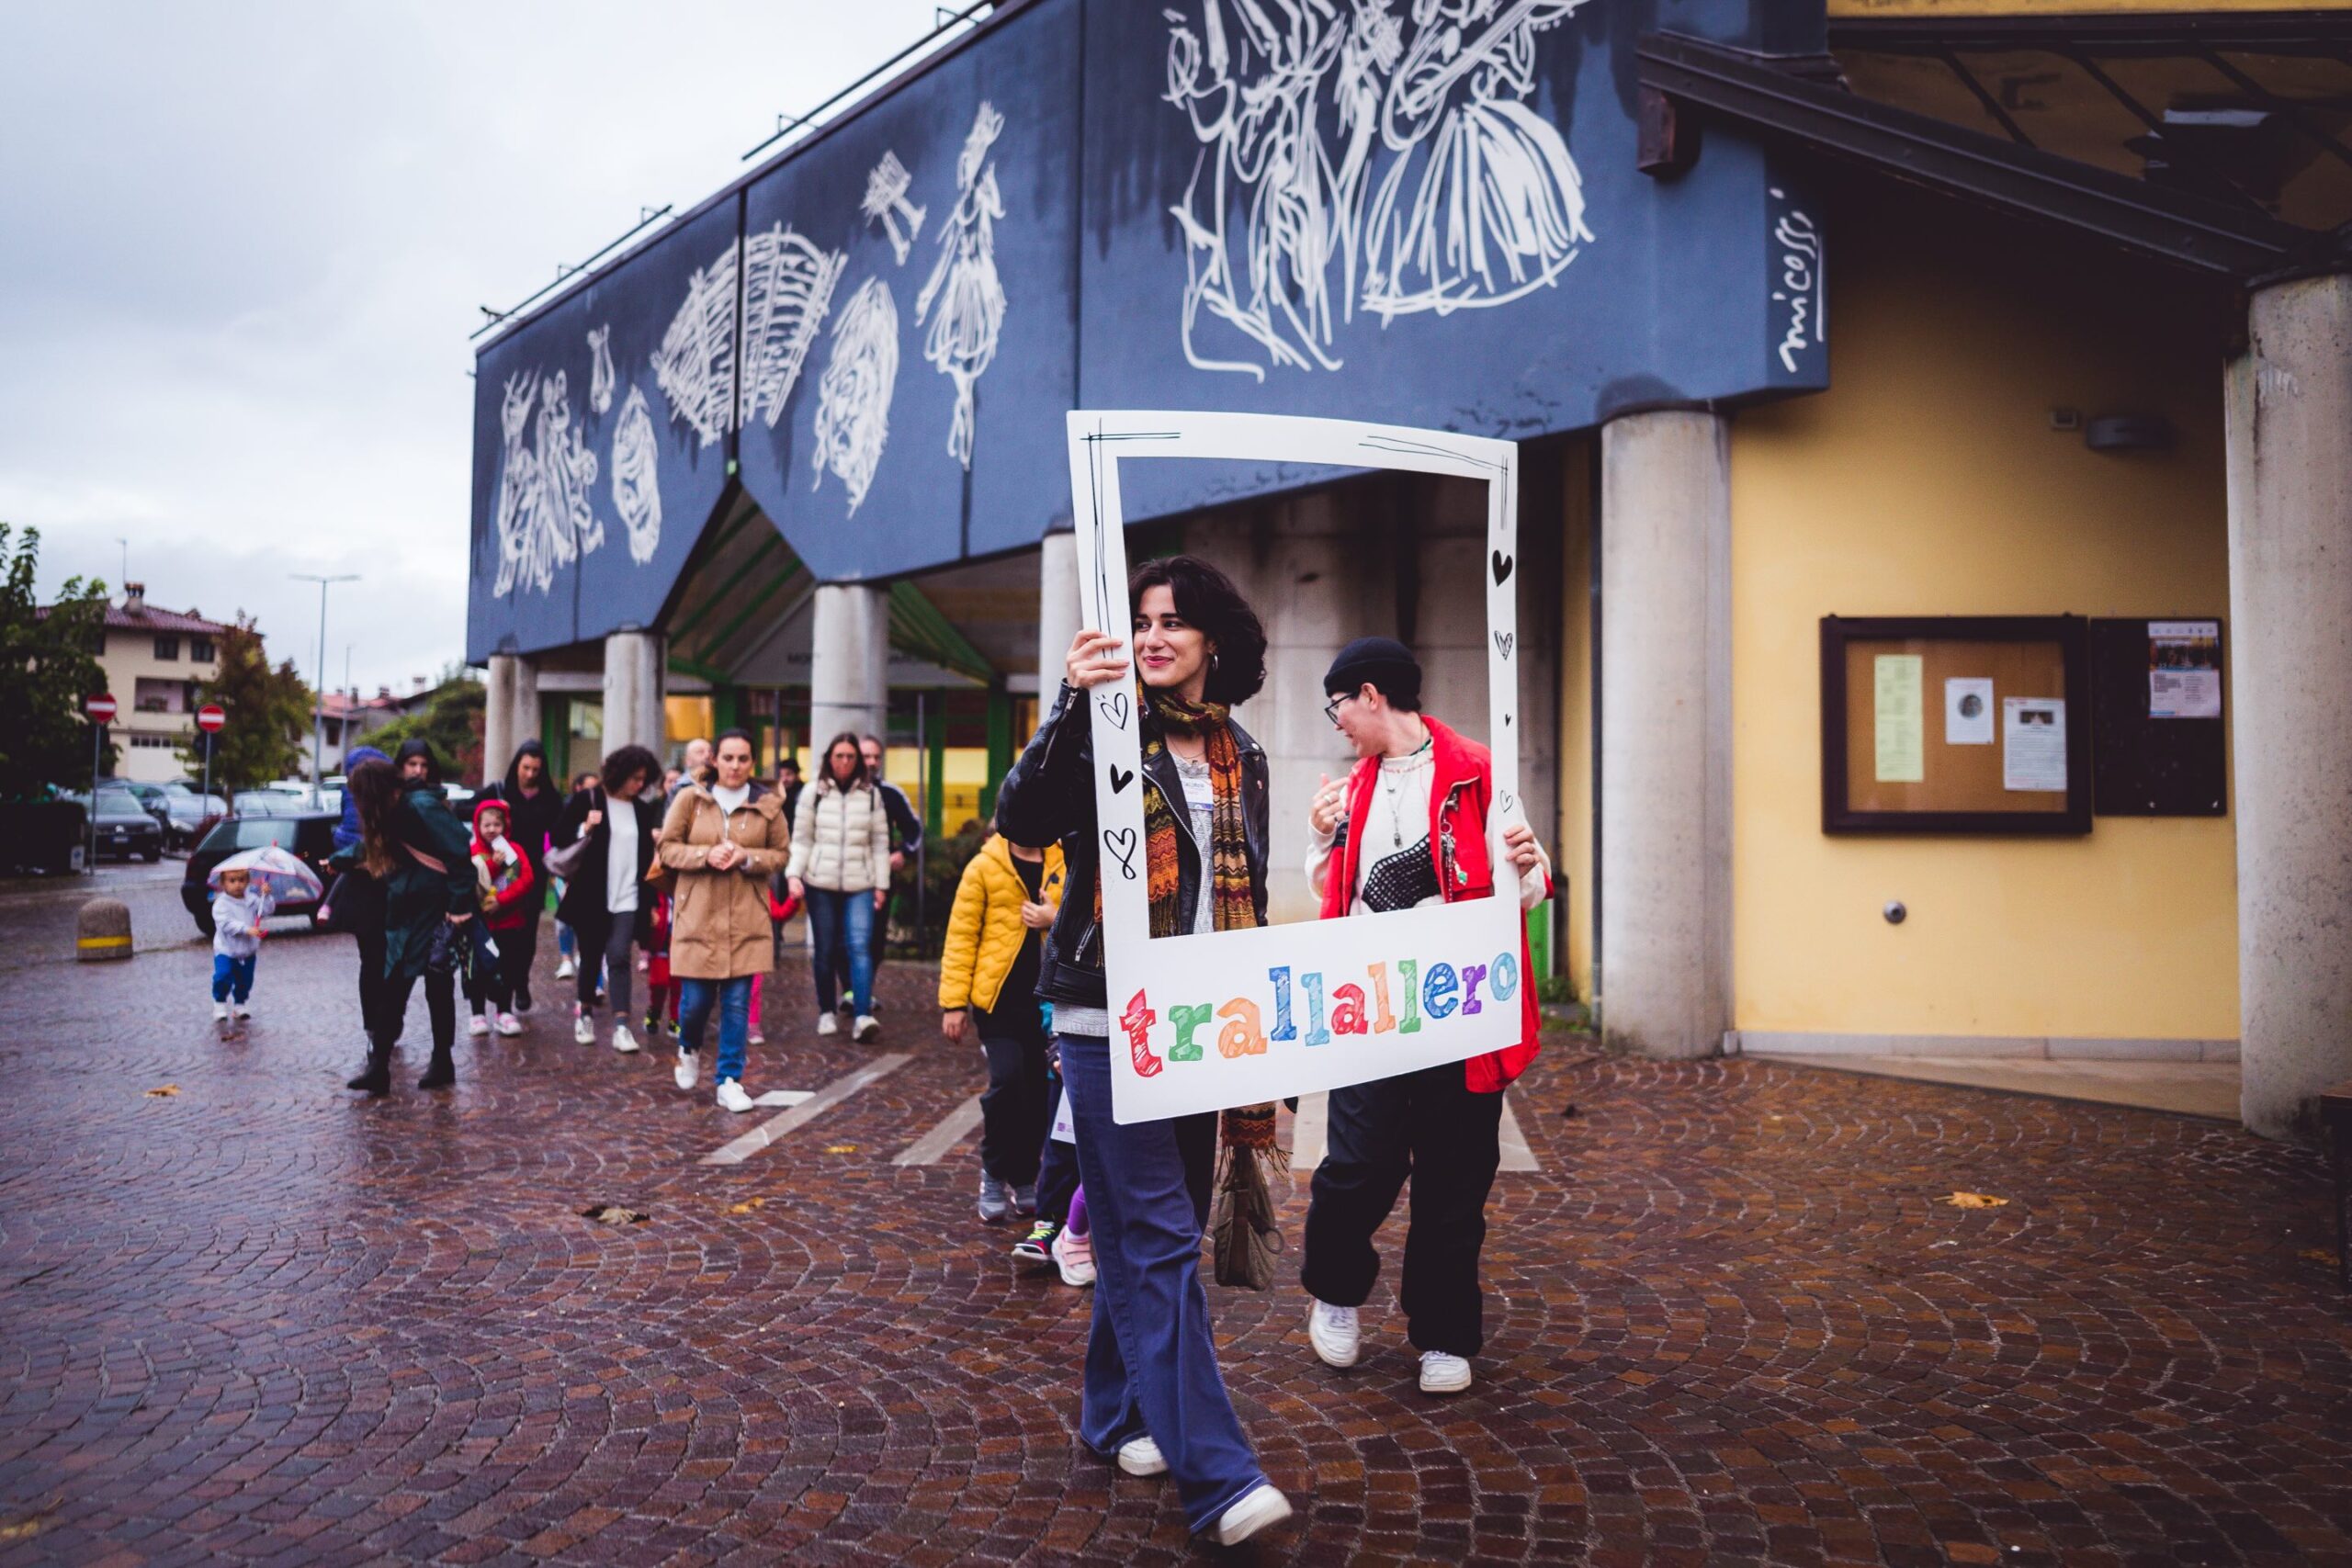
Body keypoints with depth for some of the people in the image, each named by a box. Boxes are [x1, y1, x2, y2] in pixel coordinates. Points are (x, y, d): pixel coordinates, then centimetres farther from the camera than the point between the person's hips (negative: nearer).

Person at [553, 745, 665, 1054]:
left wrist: (651, 902, 8)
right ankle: (585, 1014, 30)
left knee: (619, 957, -9)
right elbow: (559, 837, -3)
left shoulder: (644, 810, 8)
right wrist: (585, 829, -19)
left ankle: (621, 1026, -13)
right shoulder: (586, 800, -3)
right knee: (591, 957, 10)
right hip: (592, 897, -1)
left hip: (628, 899, 1)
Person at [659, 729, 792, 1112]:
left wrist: (747, 857, -12)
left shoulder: (767, 804, 1)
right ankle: (689, 1049, 37)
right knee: (695, 999, 3)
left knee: (737, 1003, 2)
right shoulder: (690, 798, -1)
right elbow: (667, 848, 2)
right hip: (697, 915, -1)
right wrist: (705, 855, -15)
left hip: (745, 918, 1)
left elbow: (781, 853, 7)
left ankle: (730, 1081, 13)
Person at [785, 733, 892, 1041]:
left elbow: (880, 843, 9)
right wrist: (793, 874, -10)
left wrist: (881, 884, 5)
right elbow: (801, 839, 3)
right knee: (825, 950, 7)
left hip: (860, 885, 0)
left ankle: (863, 1016, -18)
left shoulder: (870, 794, 7)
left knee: (860, 946, -13)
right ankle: (827, 1013, 20)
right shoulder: (814, 793, 4)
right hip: (820, 883, 0)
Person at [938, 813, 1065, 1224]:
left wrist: (1054, 920, -13)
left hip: (1048, 1001, 3)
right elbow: (961, 935, -3)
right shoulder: (984, 866, 0)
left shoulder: (1064, 864, 7)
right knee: (1007, 1081, -14)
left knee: (1039, 1092, 7)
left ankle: (1023, 1180, 26)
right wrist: (953, 1002, -7)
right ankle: (993, 1176, 8)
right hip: (999, 999, -3)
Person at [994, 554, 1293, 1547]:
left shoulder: (1240, 757, 11)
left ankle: (1120, 1411, 32)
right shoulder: (1108, 732, -5)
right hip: (1111, 1021, -6)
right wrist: (1072, 706, -35)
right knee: (1157, 1239, -7)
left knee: (1154, 1229, 15)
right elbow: (1022, 821, -23)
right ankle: (1216, 1475, -5)